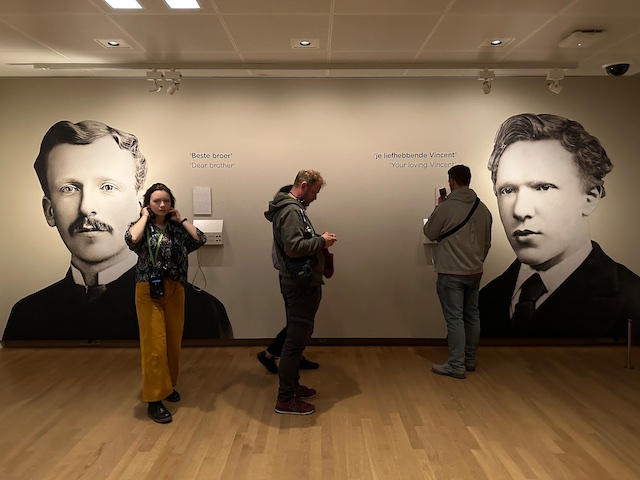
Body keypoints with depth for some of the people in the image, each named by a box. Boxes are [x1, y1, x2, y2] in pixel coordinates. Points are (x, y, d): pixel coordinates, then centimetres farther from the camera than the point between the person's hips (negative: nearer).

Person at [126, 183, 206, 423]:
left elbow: (200, 239, -8)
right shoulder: (142, 227, 0)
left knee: (174, 343, 12)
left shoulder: (177, 228, 7)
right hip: (149, 292, -4)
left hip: (175, 291, 4)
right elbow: (131, 240, -24)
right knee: (155, 345, -5)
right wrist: (144, 217, -9)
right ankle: (154, 400, 4)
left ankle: (168, 386, 31)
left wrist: (181, 219, -2)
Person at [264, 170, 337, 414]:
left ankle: (292, 385, 32)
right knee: (296, 339, -5)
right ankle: (285, 399, 4)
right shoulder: (291, 210, -18)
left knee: (297, 336, 19)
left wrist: (319, 239, 6)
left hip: (300, 282, 11)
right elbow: (293, 247, -28)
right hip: (300, 284, -11)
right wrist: (321, 241, -17)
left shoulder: (293, 207, 14)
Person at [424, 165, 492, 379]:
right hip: (475, 273, 7)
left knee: (455, 319, -1)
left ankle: (456, 366, 5)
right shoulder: (483, 208, 4)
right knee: (472, 316, 15)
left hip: (451, 274, -6)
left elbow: (430, 233, -2)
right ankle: (470, 360, 28)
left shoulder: (446, 207, -16)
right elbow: (487, 243, 13)